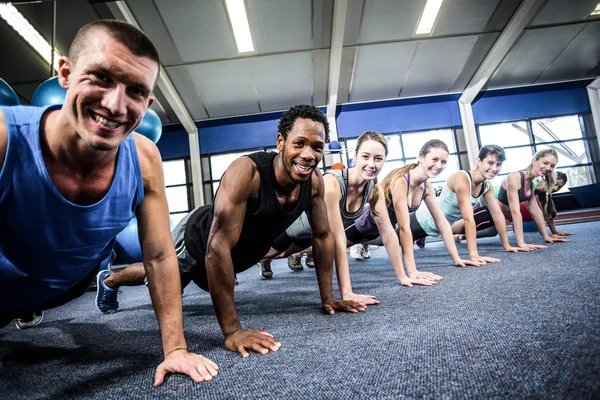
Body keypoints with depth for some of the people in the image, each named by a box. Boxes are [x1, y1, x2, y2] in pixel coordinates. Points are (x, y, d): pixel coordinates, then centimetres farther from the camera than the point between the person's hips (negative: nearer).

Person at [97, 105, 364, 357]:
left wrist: (328, 298, -11)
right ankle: (109, 279, 57)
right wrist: (231, 330, -47)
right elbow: (218, 246, -47)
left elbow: (323, 236, -10)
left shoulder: (314, 182, -23)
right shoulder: (247, 172, -43)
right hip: (197, 240, -5)